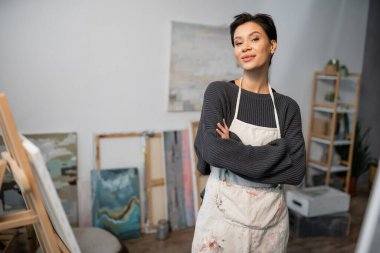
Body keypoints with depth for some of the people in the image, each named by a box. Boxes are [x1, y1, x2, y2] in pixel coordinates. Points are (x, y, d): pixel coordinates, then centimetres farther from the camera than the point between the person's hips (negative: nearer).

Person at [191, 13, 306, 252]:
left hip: (271, 221, 3)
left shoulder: (287, 107, 0)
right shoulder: (219, 92, -7)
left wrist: (233, 151, -15)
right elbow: (212, 149, -21)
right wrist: (275, 154, -14)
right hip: (223, 216, -2)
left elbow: (296, 170, -10)